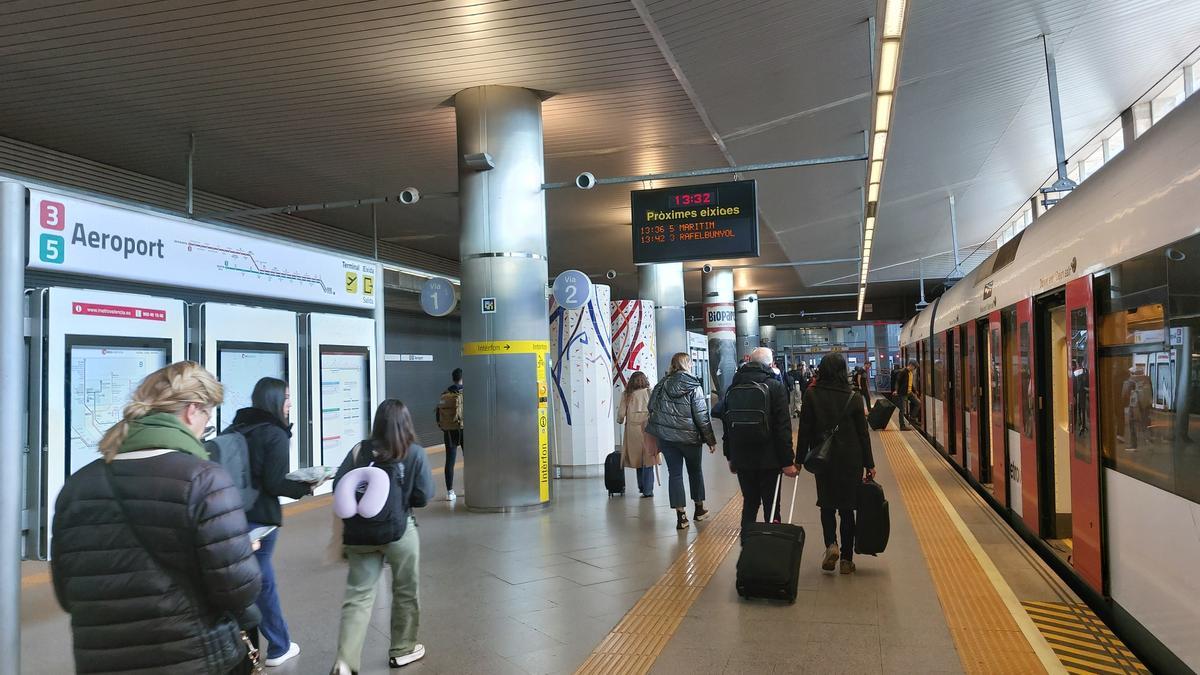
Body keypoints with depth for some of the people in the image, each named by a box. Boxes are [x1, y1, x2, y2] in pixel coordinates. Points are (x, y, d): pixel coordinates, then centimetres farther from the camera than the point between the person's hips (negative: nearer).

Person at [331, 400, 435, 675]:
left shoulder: (359, 450, -1)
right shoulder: (414, 453, -6)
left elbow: (338, 487, -1)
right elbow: (423, 496, -8)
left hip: (359, 534, 2)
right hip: (398, 531, -2)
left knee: (358, 596, 7)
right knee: (405, 592, 17)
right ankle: (402, 650, 30)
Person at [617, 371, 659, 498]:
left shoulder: (627, 395, 4)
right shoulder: (650, 392, 2)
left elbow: (621, 414, 3)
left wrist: (620, 421, 23)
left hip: (632, 429, 1)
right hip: (647, 428, -1)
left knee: (637, 459, 14)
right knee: (648, 461, 4)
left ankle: (641, 487, 19)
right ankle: (648, 490, 2)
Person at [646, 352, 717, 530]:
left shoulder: (662, 385, 0)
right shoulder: (694, 387, -10)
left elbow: (652, 409, 3)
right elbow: (702, 416, -10)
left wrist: (655, 440, 13)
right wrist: (710, 440, -1)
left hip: (666, 437, 2)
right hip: (689, 437, -2)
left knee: (674, 474, 6)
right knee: (695, 470, 18)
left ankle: (681, 515, 2)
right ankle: (699, 509, 30)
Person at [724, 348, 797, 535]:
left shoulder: (733, 388, 6)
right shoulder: (775, 387, -9)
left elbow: (727, 425, 11)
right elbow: (783, 427, -12)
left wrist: (730, 457, 18)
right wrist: (787, 461, -9)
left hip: (742, 458, 4)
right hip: (769, 459, -4)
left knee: (749, 503, 16)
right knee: (771, 506, 4)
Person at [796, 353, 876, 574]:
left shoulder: (812, 395, -7)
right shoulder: (853, 397, -6)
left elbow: (804, 431, -5)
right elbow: (863, 433, -2)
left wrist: (799, 459, 3)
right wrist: (869, 464, 5)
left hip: (823, 458, 0)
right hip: (850, 459, 0)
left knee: (827, 504, 15)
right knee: (847, 507, 10)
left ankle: (831, 545, -7)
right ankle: (847, 558, 14)